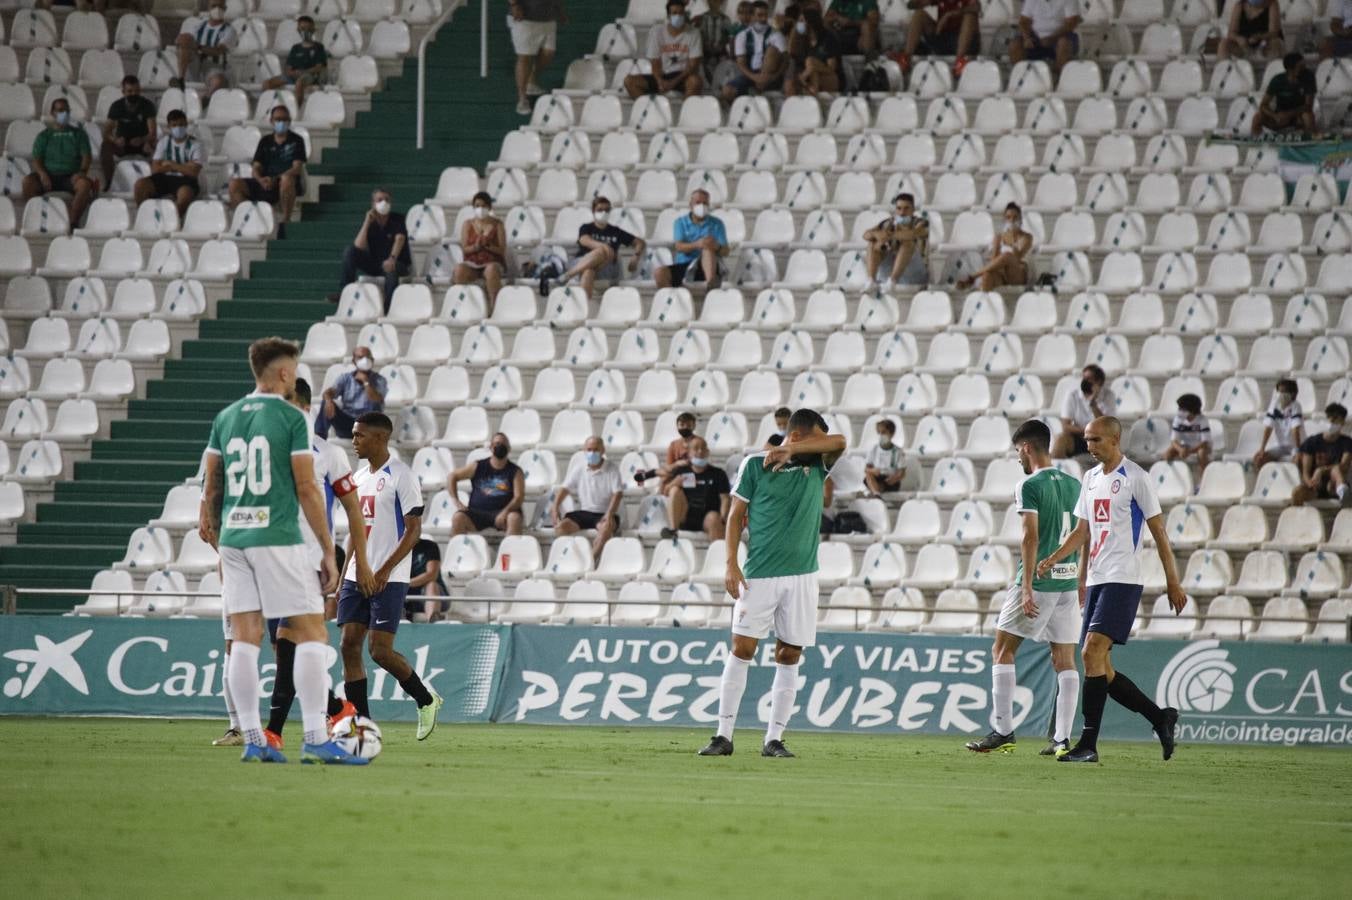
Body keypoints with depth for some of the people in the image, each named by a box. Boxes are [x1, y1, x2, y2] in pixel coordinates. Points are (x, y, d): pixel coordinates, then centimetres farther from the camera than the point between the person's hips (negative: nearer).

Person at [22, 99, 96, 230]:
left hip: (71, 177, 0)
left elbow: (87, 156, 8)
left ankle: (73, 221, -35)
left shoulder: (78, 134, 17)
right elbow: (36, 159, 6)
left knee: (85, 183, -35)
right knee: (28, 180, -31)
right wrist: (42, 173, -16)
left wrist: (83, 171, -14)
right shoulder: (44, 135, 16)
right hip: (49, 176, 0)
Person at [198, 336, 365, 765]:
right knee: (312, 633, -2)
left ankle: (253, 740, 3)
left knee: (244, 638, 5)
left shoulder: (225, 419, 11)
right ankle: (316, 740, -9)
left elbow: (211, 488, 15)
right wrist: (328, 552, -3)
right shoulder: (290, 418, -5)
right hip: (278, 538, -6)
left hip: (233, 539, 6)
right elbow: (307, 489, -8)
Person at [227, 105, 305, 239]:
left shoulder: (296, 140, 5)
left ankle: (284, 221, -31)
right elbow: (256, 167, 11)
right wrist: (261, 179, -15)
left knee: (287, 179, -41)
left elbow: (297, 168, -8)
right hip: (265, 184, 4)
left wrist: (275, 179, -22)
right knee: (235, 184, -17)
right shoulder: (265, 141, 17)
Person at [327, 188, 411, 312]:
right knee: (349, 250, -15)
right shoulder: (370, 221, 0)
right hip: (374, 263, 4)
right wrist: (367, 222, -20)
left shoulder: (397, 219, -7)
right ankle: (344, 291, -19)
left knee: (390, 269, -40)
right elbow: (359, 246, -13)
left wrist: (392, 258, -46)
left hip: (399, 264, -4)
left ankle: (388, 309, -33)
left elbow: (399, 239, -26)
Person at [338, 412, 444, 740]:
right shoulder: (358, 477, 15)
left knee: (380, 649, -12)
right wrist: (344, 577, 16)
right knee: (349, 646, -1)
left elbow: (414, 530, -12)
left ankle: (426, 699, 11)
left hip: (389, 580, -8)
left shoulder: (401, 476, -9)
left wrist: (384, 571, -18)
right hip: (356, 577, 8)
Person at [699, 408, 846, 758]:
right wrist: (731, 564, -5)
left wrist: (790, 451, -14)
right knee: (741, 650, -6)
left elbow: (839, 442, -11)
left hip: (802, 576, 3)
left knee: (789, 656, 2)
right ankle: (724, 736, -3)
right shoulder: (755, 464, 0)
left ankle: (774, 739, 7)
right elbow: (736, 515, 3)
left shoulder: (817, 467, 7)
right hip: (759, 576, -3)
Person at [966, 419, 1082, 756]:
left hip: (1039, 579, -7)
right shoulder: (1073, 485, 13)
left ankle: (1003, 731, -3)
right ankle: (1063, 739, 1)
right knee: (1065, 660, 6)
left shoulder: (1029, 485, -8)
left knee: (1002, 651, 2)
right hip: (1069, 581, 7)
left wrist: (1027, 587, -17)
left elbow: (1030, 537, -16)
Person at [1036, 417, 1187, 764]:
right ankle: (1161, 718, 19)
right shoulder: (1091, 478, 16)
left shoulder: (1135, 478, -6)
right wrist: (1051, 560, 6)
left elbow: (1158, 531, -4)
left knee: (1092, 653, -18)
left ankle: (1088, 744, -17)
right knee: (1100, 668, 5)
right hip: (1096, 579, 8)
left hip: (1123, 579, -8)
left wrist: (1173, 582, -5)